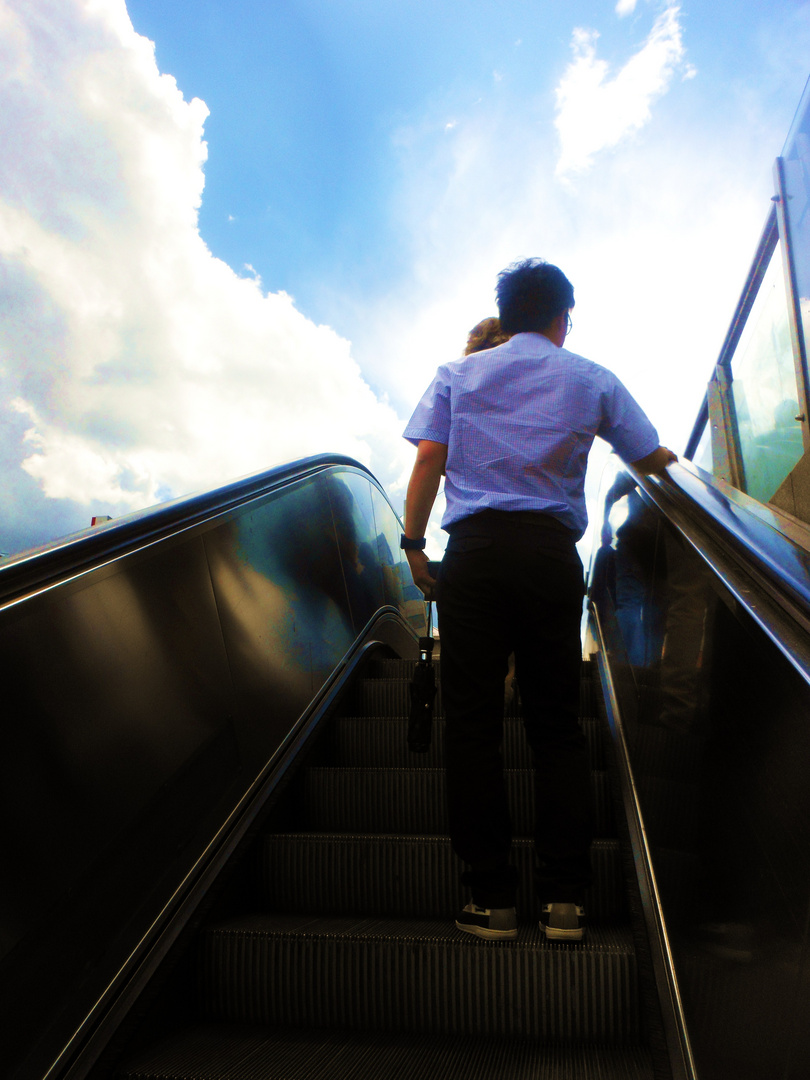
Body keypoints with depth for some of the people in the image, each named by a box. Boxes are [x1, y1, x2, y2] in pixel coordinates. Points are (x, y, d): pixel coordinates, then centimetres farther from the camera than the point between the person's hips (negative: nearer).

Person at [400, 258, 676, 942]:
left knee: (472, 726, 2)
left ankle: (492, 899, 6)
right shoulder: (592, 380, 14)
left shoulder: (457, 374, 15)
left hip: (474, 549, 0)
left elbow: (429, 458, 2)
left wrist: (413, 542, 8)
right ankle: (565, 898, 8)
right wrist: (672, 460, 40)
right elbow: (653, 461, 17)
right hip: (553, 552, 1)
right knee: (557, 724, 8)